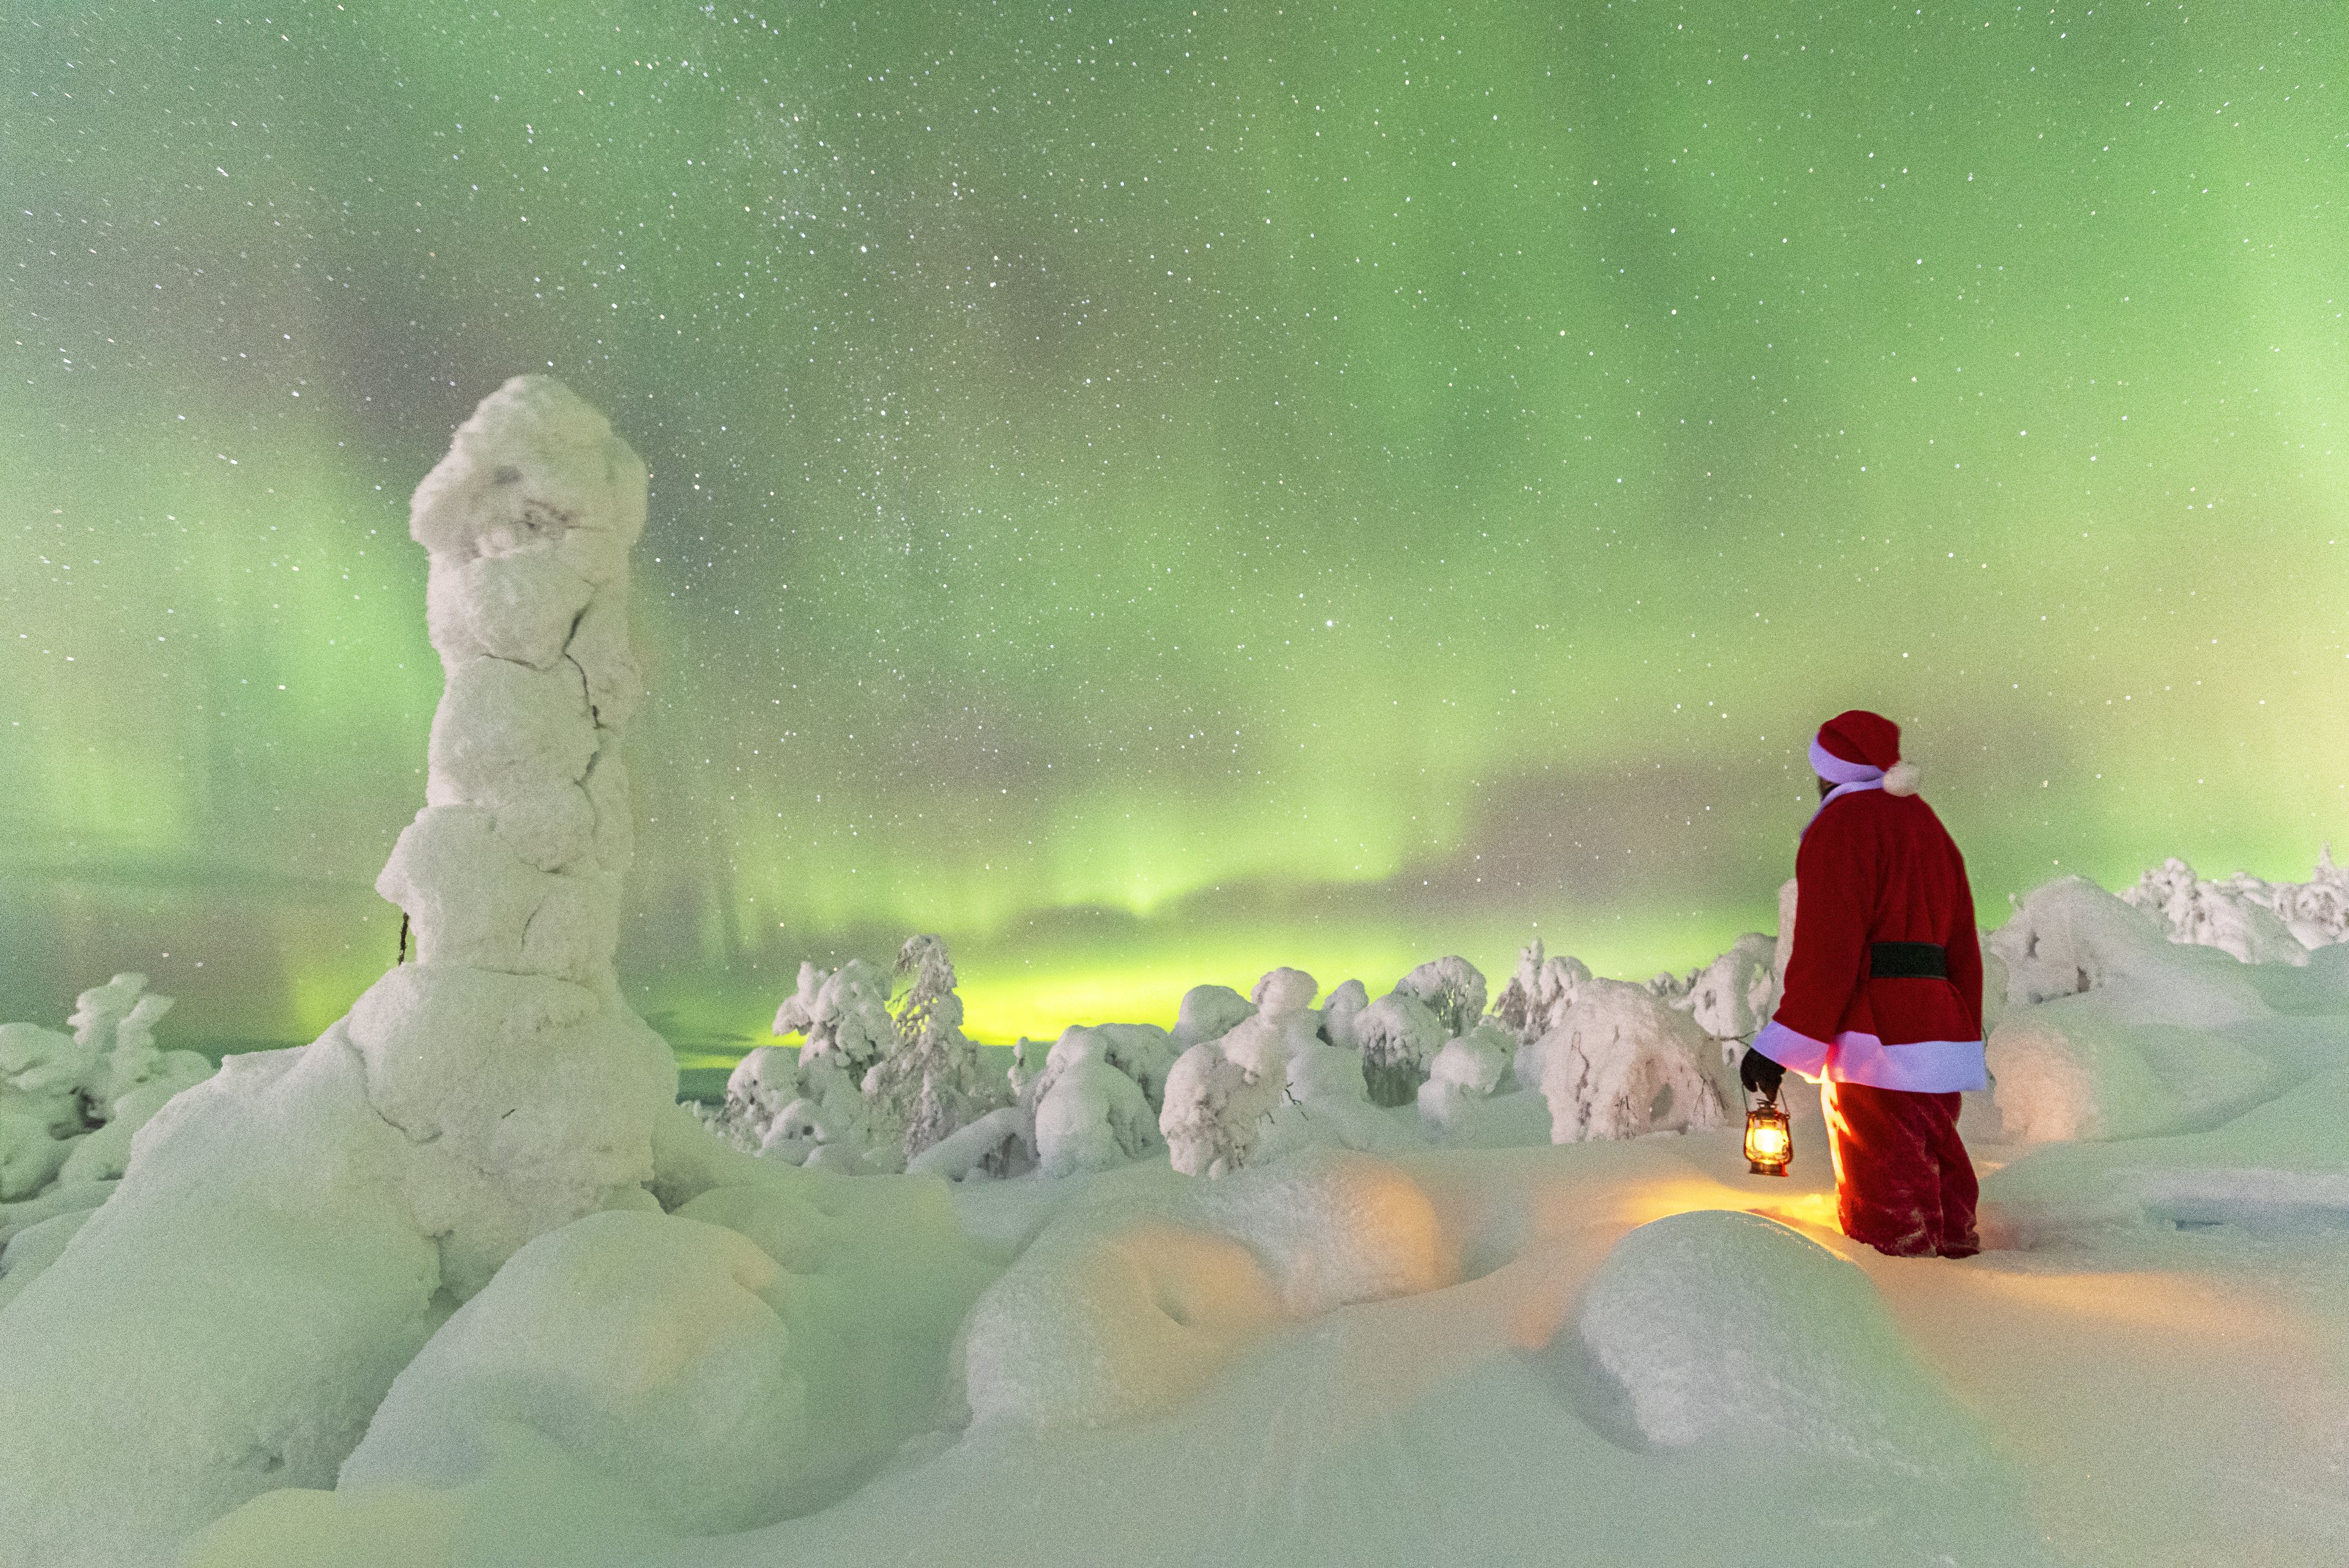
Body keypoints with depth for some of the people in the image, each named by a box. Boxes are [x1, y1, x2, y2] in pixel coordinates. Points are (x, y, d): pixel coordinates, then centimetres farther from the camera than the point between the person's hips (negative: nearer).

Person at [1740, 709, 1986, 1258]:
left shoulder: (1842, 824, -7)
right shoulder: (1929, 827, 20)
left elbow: (1826, 948, -17)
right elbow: (1963, 949, 20)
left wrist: (1780, 1044, -16)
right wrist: (1964, 1036, 25)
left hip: (1875, 1041, -9)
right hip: (1938, 1029, 9)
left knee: (1882, 1205, -5)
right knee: (1940, 1185, 16)